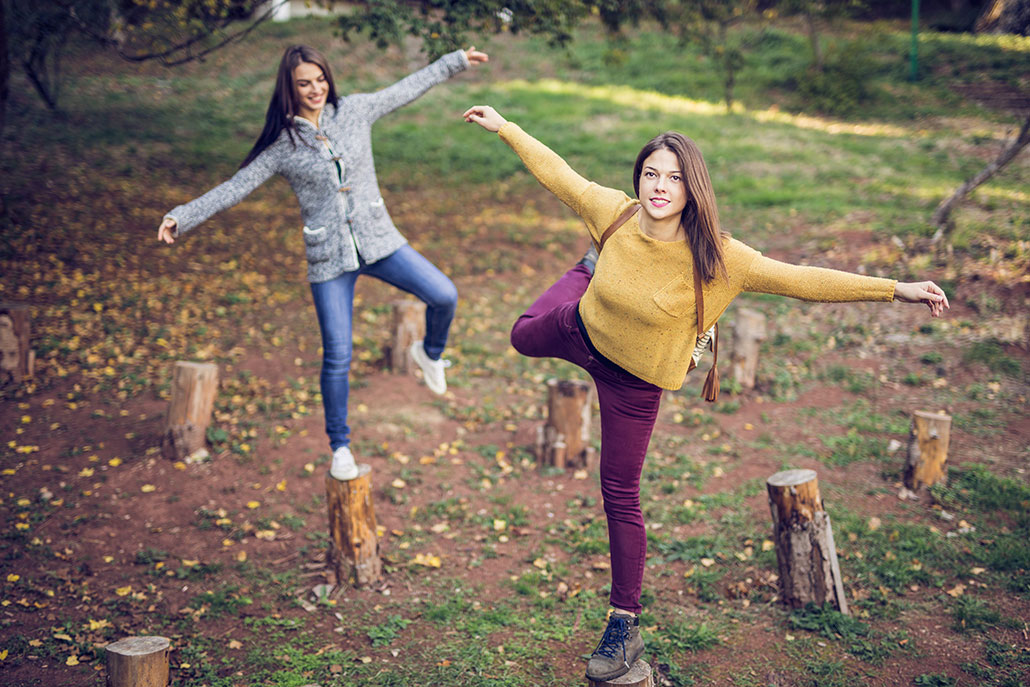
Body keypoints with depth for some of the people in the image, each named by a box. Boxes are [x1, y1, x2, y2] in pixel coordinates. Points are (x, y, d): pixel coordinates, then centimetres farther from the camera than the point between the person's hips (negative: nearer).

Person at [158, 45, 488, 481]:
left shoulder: (354, 111, 2)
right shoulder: (281, 144, -4)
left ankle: (430, 353, 19)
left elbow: (407, 88, 12)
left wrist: (456, 61, 17)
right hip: (328, 259, -2)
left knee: (444, 296, -15)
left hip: (377, 240, 2)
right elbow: (234, 188, -4)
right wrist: (183, 217, -12)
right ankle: (340, 448, 17)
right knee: (337, 358, -1)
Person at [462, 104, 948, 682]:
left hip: (634, 379, -3)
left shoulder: (713, 256, -31)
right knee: (524, 337, 33)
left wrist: (894, 289, -35)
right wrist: (504, 127, 1)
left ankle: (626, 625, 17)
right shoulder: (615, 213, -23)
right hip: (581, 330, 3)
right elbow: (557, 173, -7)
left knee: (620, 495, 2)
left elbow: (800, 280, -31)